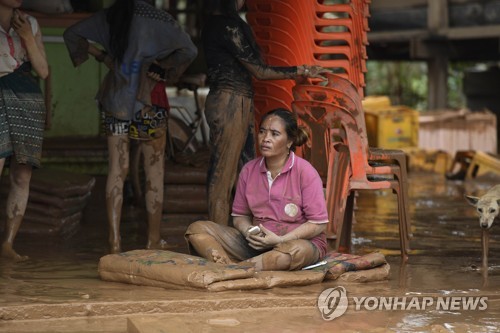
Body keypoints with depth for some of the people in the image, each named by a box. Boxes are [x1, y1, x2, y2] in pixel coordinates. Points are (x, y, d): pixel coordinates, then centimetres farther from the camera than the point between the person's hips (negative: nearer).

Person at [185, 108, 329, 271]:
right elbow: (240, 215, 15)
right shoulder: (249, 170, 5)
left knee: (297, 251, -43)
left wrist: (280, 239, -18)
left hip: (299, 240, -4)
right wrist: (248, 232, -10)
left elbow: (318, 223, -9)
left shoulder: (305, 172, -8)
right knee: (197, 228, -13)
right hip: (257, 243, 5)